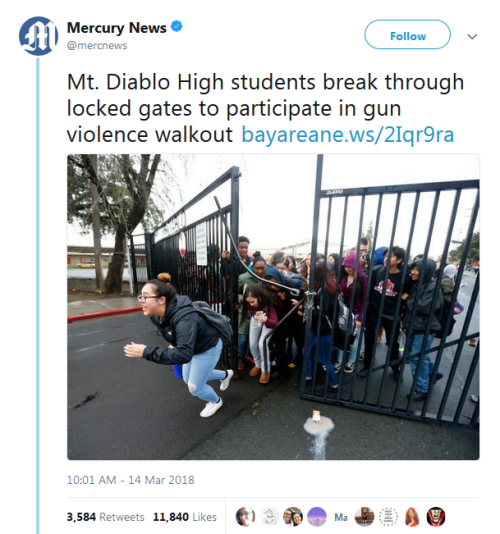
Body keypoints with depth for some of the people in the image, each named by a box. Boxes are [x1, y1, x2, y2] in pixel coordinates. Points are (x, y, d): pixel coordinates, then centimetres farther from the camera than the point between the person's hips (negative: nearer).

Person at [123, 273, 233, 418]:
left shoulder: (184, 317, -41)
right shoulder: (157, 315, -14)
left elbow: (184, 354, -45)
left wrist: (146, 352, -44)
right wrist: (173, 343, -1)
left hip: (208, 348, -8)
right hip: (192, 346, 8)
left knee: (194, 388, 9)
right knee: (188, 379, 25)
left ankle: (216, 401, 45)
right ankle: (225, 375, 48)